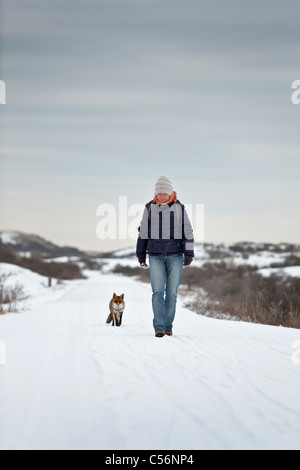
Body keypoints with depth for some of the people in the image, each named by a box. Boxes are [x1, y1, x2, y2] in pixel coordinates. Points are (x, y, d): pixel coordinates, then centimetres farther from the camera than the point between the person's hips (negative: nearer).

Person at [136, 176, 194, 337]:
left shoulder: (179, 208, -1)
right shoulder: (149, 208, 1)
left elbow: (188, 232, 0)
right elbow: (143, 231, 9)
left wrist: (189, 254, -8)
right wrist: (141, 254, 10)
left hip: (175, 256, 0)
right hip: (156, 257, 0)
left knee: (172, 292, 1)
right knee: (158, 291, -12)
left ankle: (168, 326, 14)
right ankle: (159, 327, -14)